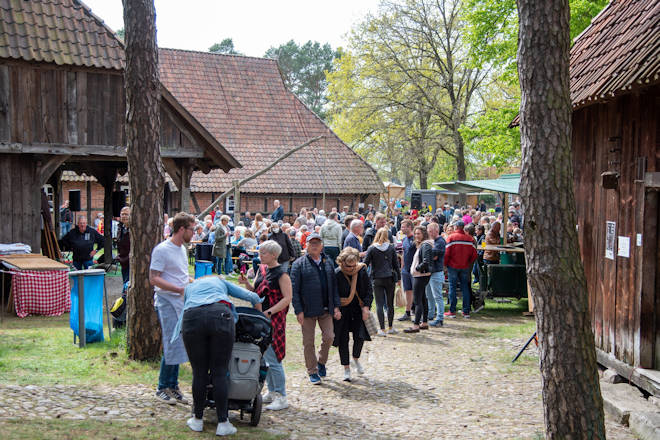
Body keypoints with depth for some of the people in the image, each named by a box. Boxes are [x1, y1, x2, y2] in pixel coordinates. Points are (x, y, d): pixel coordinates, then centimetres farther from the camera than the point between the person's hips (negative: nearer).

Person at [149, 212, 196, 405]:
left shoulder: (182, 249, 16)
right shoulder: (162, 250, -12)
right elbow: (154, 279, -17)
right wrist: (180, 289, -22)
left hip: (182, 303, 8)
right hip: (167, 303, -8)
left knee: (178, 346, 9)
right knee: (172, 346, -9)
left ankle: (173, 386, 17)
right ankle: (162, 388, 3)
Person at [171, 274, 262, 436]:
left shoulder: (189, 287, 38)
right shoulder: (220, 281, 35)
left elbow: (183, 312, 23)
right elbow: (253, 297, 29)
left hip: (192, 319, 1)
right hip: (221, 316, -1)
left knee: (199, 373, 10)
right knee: (220, 372, 3)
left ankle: (198, 420, 20)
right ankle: (223, 423, 4)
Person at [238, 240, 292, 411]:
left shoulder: (282, 274, -11)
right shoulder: (262, 269, 12)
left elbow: (287, 298, -15)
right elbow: (255, 291, 18)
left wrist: (269, 312, -20)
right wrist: (246, 283, -2)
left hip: (274, 320, -8)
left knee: (273, 359, -7)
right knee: (264, 358, 12)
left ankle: (281, 397, 1)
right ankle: (271, 392, 24)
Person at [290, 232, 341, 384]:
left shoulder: (328, 263, 12)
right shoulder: (299, 264, -2)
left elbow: (334, 286, 15)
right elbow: (294, 289, -6)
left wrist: (336, 306, 7)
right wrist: (298, 311, -12)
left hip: (325, 309, 3)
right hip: (308, 309, -3)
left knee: (329, 337, -4)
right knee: (308, 342, 3)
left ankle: (321, 362, 23)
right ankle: (312, 372, 16)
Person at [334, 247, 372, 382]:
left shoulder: (362, 271, -6)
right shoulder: (336, 274, -15)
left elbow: (368, 290, 2)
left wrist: (366, 307, -7)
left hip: (359, 310, 2)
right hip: (343, 311, -2)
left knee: (360, 336, -7)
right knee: (343, 340, 0)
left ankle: (356, 359, 22)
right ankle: (346, 368, 14)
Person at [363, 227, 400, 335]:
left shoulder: (372, 248, -3)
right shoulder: (391, 247, 2)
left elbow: (365, 264, -4)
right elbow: (396, 264, 5)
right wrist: (398, 277, 13)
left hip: (377, 279, -2)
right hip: (390, 279, 2)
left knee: (379, 305, 0)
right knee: (390, 304, 12)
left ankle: (382, 329, -5)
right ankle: (390, 328, 19)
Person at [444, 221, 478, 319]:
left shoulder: (451, 237, -8)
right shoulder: (470, 239, 0)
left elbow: (446, 253, -11)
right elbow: (474, 254, 0)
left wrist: (445, 264, 2)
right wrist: (469, 263, 15)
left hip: (453, 266, -3)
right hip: (465, 267, 3)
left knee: (452, 288, 3)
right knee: (465, 288, 9)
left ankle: (452, 311, 3)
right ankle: (466, 312, 9)